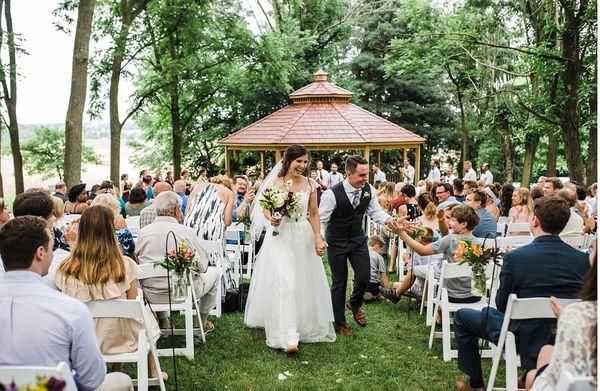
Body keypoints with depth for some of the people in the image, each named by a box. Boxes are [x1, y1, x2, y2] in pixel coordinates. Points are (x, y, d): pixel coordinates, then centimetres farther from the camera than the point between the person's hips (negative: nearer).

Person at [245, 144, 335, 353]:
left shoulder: (309, 184, 3)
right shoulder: (274, 183, -5)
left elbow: (314, 214, 6)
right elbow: (265, 209, 2)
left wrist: (318, 238, -2)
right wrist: (271, 219, -20)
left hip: (303, 239, 4)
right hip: (280, 237, -3)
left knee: (304, 283, 12)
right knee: (285, 284, -12)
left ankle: (304, 325, 34)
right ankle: (289, 337, -12)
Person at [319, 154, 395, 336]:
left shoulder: (369, 190, -12)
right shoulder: (332, 194, -27)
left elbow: (375, 211, 1)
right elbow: (321, 219, -20)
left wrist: (387, 219, -18)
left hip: (358, 239, 4)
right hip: (337, 242, -4)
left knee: (364, 278, 3)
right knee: (339, 282, 7)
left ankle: (355, 304, 39)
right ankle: (340, 323, 28)